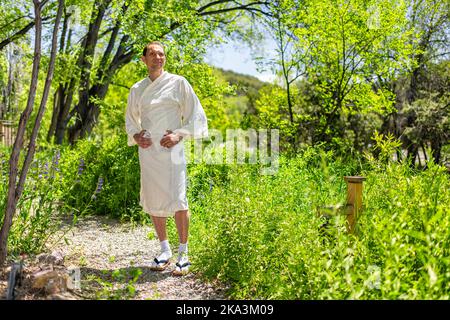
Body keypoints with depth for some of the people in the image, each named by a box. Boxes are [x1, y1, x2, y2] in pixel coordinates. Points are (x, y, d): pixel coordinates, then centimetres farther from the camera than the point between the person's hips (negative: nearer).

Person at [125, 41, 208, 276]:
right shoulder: (137, 89, 13)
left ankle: (183, 253, 3)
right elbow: (130, 118, 23)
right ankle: (165, 250, 22)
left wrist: (179, 135, -12)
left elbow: (195, 115, 2)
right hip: (147, 149, 4)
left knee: (177, 199, -11)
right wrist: (135, 135, 2)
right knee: (153, 201, 7)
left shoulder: (178, 83, 2)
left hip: (171, 148, -4)